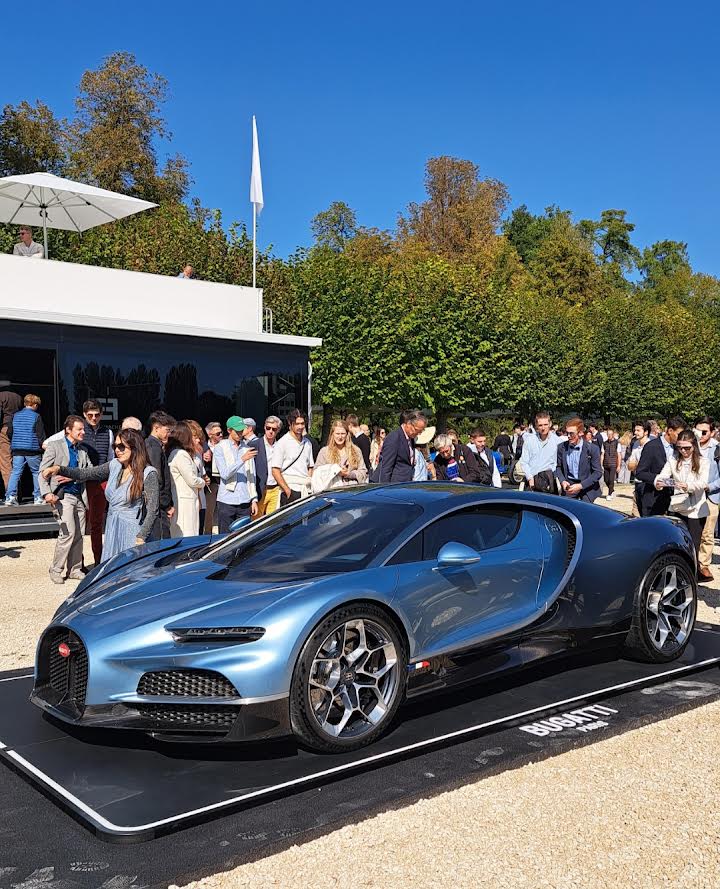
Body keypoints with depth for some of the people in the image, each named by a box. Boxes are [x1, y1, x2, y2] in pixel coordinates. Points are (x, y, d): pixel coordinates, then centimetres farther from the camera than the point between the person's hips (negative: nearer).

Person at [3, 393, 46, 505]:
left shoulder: (15, 416, 9)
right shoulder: (36, 416, -4)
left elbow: (9, 433, 11)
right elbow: (40, 434, -6)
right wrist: (43, 445, 5)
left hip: (17, 450, 4)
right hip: (32, 450, -3)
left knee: (15, 472, 4)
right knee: (36, 472, 7)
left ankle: (10, 497, -4)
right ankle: (38, 497, 7)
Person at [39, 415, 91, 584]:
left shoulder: (83, 450, 16)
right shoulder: (54, 446, 0)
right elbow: (42, 472, -4)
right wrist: (46, 493, -18)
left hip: (79, 496, 6)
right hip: (62, 495, -6)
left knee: (78, 535, 6)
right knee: (68, 532, -15)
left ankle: (74, 569, 17)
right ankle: (56, 570, -2)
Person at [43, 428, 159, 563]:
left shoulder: (148, 473, -10)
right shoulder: (115, 465, 9)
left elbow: (153, 510, -13)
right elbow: (85, 474, 12)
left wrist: (141, 538, -19)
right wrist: (59, 469, -3)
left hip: (133, 534, -6)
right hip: (112, 531, 6)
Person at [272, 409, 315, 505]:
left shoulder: (307, 443, 17)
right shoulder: (282, 443, -1)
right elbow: (275, 471, -6)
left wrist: (311, 486, 7)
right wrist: (287, 490, -13)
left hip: (306, 490, 5)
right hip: (290, 490, -5)